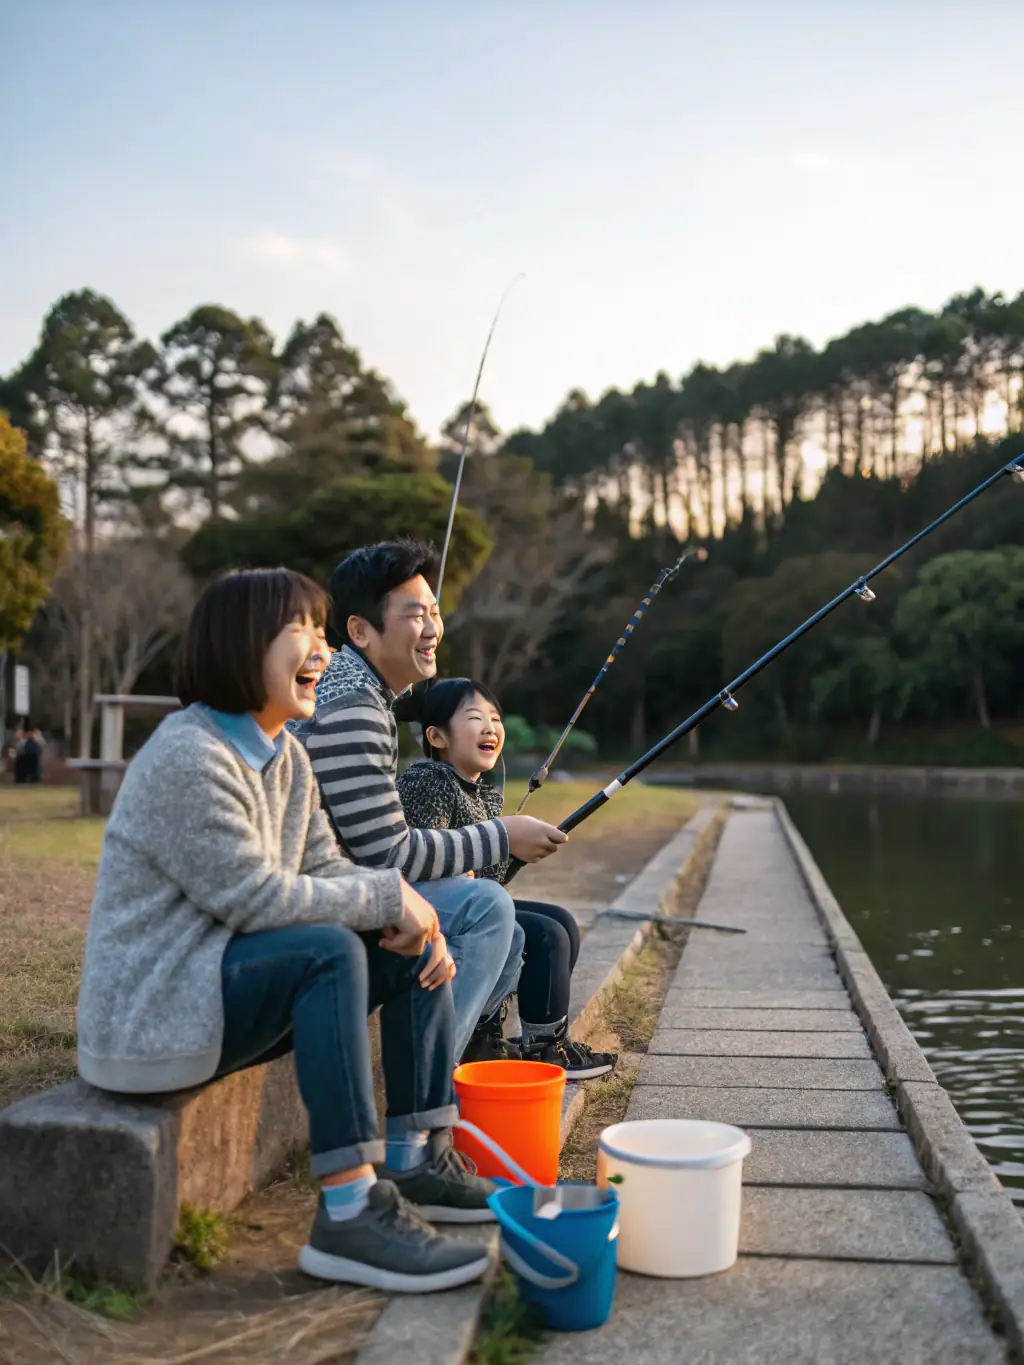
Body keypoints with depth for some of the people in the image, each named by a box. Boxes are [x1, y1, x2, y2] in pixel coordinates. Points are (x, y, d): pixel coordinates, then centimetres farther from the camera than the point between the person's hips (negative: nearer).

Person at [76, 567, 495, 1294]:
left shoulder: (285, 755, 8)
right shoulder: (187, 757, -21)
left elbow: (324, 867, 8)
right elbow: (255, 900, -24)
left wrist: (410, 913, -11)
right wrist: (388, 896, -18)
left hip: (228, 981, 10)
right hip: (152, 1010, -10)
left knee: (416, 945, 3)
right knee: (330, 950, -32)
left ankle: (417, 1160, 8)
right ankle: (348, 1215, -29)